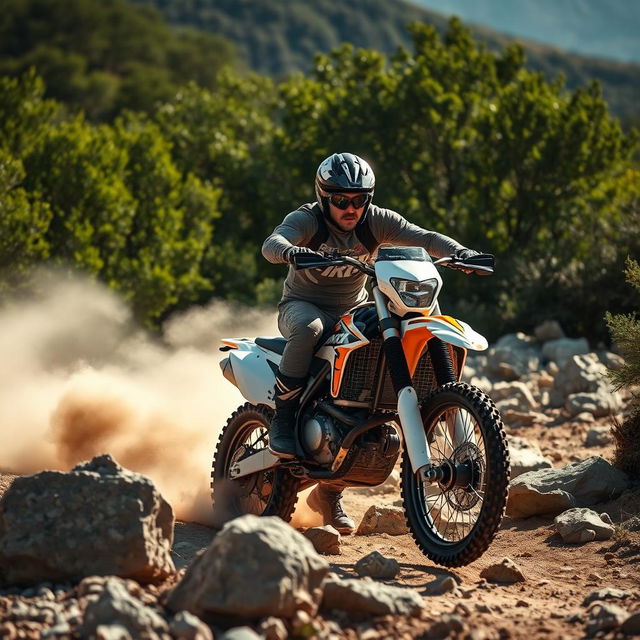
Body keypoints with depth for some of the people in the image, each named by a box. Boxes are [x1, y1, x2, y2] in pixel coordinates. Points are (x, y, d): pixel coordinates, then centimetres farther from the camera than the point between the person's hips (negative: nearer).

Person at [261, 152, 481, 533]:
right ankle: (283, 419, -25)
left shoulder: (376, 221, -6)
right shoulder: (307, 220, -16)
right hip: (303, 305, -4)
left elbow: (422, 238, -17)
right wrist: (291, 252, -59)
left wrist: (459, 252, -37)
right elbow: (271, 243, -35)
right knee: (309, 328, -40)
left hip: (353, 312, 5)